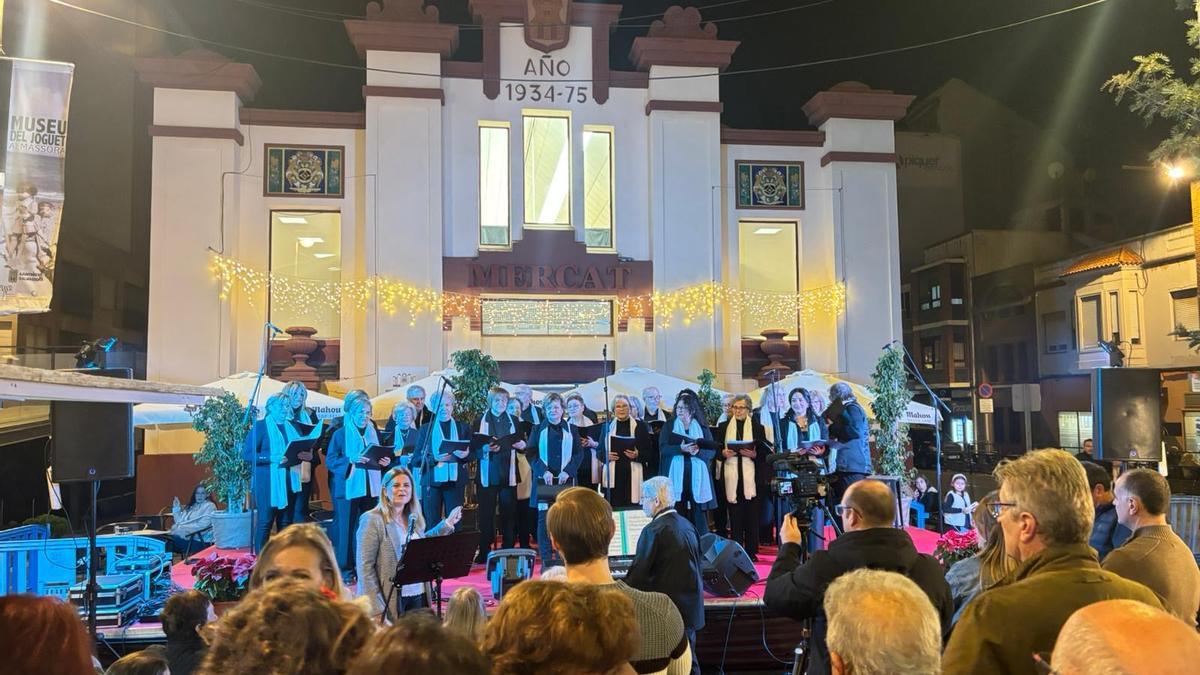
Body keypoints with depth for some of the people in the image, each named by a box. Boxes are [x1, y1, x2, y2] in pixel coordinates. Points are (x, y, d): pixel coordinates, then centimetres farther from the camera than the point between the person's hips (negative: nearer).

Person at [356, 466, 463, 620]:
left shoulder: (414, 518, 9)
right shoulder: (372, 520, -11)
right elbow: (365, 567, -14)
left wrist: (448, 523, 19)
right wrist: (376, 608, -20)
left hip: (418, 595, 6)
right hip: (392, 598, -6)